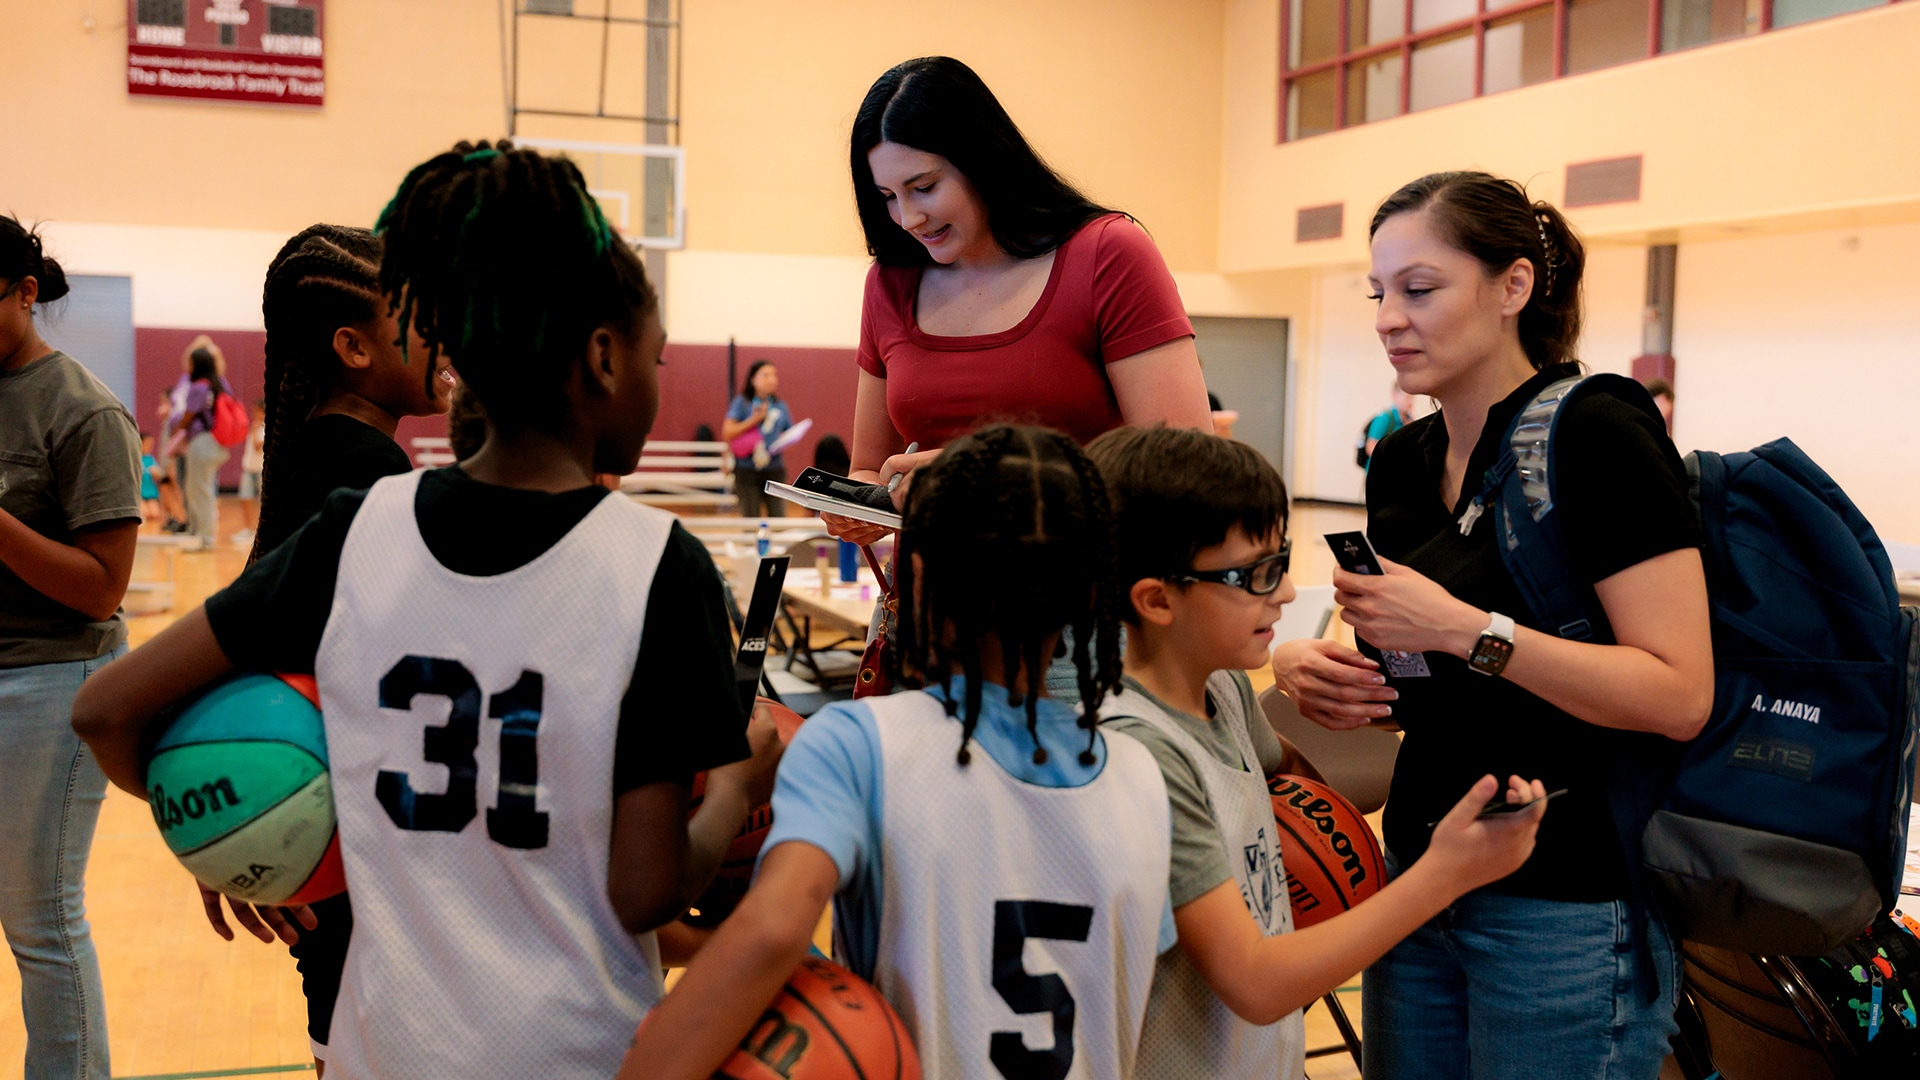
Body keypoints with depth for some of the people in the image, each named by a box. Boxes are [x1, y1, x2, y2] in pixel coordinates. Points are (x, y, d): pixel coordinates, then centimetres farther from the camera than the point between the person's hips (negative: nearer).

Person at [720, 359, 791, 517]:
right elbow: (727, 433, -9)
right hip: (747, 470, -3)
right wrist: (754, 420, -12)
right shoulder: (741, 403, 0)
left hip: (775, 470, 3)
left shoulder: (780, 406, 10)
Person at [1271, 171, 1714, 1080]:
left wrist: (1464, 629, -25)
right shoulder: (1402, 465, 7)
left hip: (1569, 909, -7)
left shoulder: (1598, 441, -15)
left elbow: (1679, 696, -21)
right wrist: (1314, 669, -4)